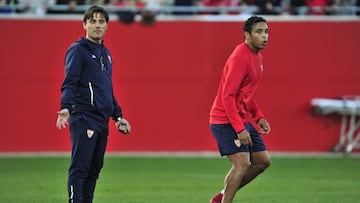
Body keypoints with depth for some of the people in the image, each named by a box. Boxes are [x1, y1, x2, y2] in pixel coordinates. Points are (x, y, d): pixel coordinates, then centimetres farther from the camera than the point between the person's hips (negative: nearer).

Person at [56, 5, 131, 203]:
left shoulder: (105, 53, 22)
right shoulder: (77, 50, -3)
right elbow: (69, 83, -14)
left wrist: (118, 117, 26)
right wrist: (66, 108, -30)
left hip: (102, 120, 8)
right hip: (83, 118, -8)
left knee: (94, 169, 8)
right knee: (80, 167, -13)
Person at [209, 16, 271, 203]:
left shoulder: (258, 57, 12)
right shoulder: (240, 57, -18)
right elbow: (227, 96, -22)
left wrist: (259, 117, 12)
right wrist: (239, 129, -25)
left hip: (242, 119, 10)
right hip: (225, 120, -10)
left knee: (262, 160, 8)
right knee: (242, 163, -18)